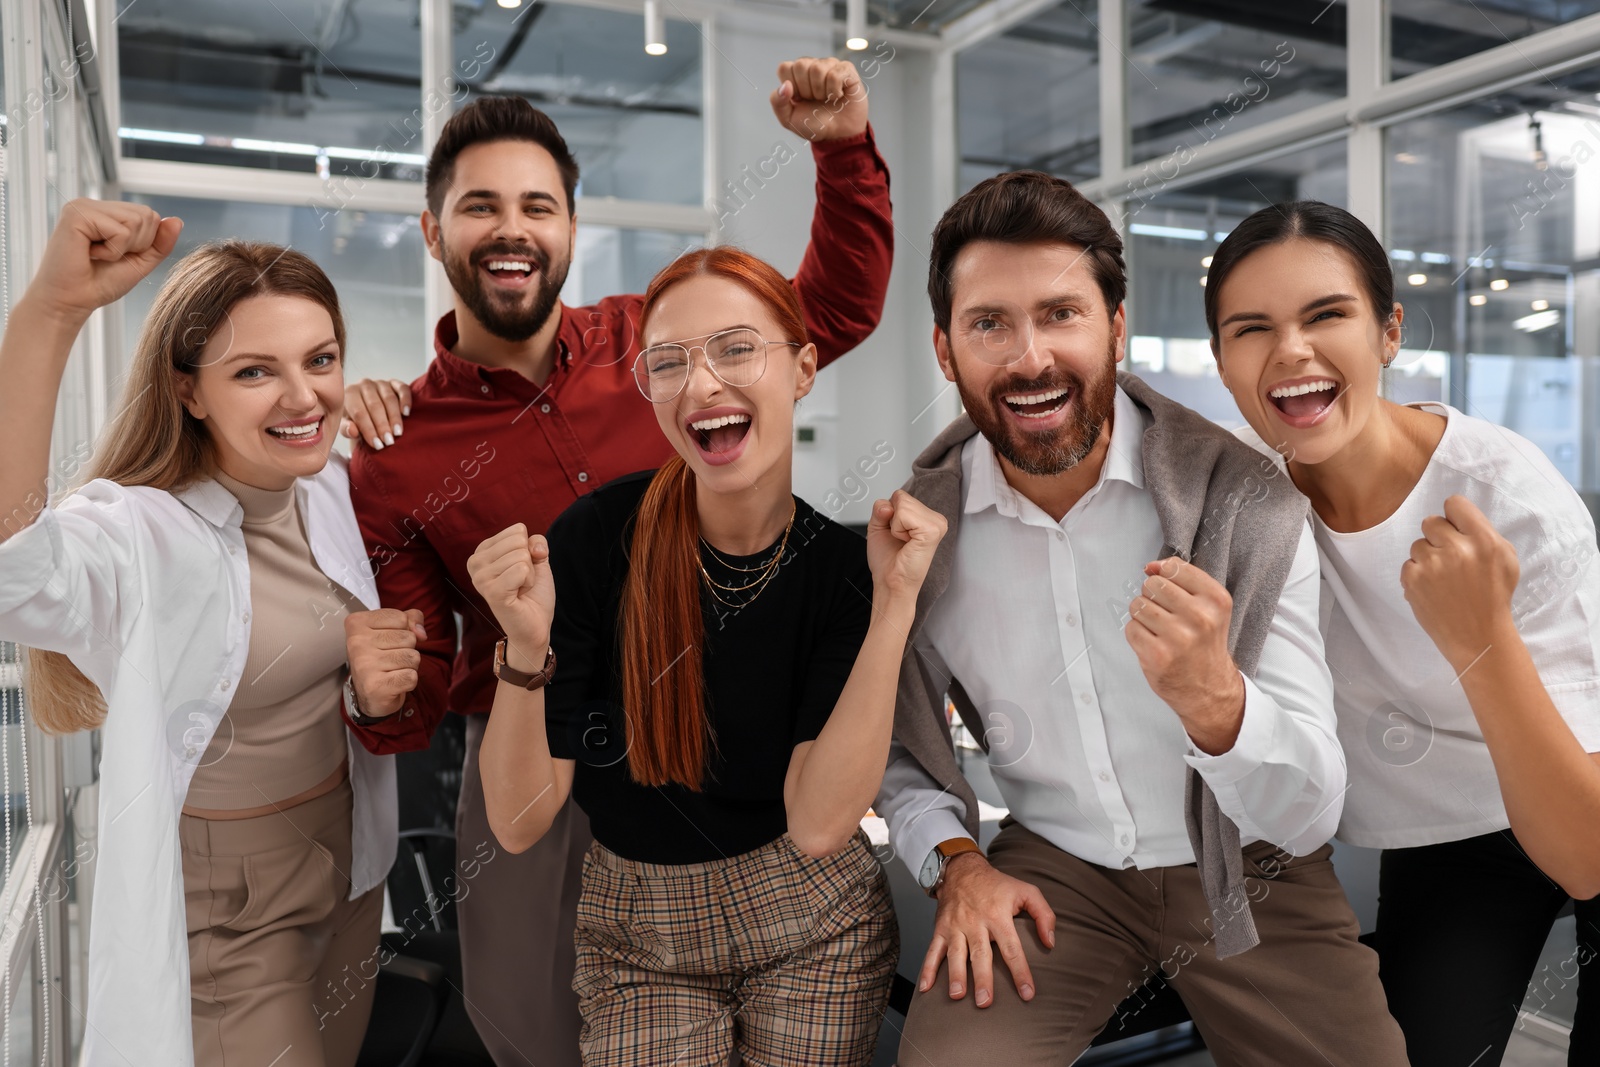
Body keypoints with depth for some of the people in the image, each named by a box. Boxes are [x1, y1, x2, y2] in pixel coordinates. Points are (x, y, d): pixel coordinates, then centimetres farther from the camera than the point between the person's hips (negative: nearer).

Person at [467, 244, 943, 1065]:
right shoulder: (598, 537, -17)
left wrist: (893, 606, -27)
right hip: (638, 945, 0)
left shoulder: (844, 569, -14)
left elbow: (816, 824, -23)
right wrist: (526, 647, -32)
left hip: (809, 931, 1)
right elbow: (519, 823, -15)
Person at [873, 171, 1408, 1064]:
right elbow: (901, 747, 6)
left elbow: (1309, 814, -18)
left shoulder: (1246, 503, -16)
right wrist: (958, 862, -11)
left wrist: (1213, 698, -37)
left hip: (1244, 869, 1)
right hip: (1053, 868, 0)